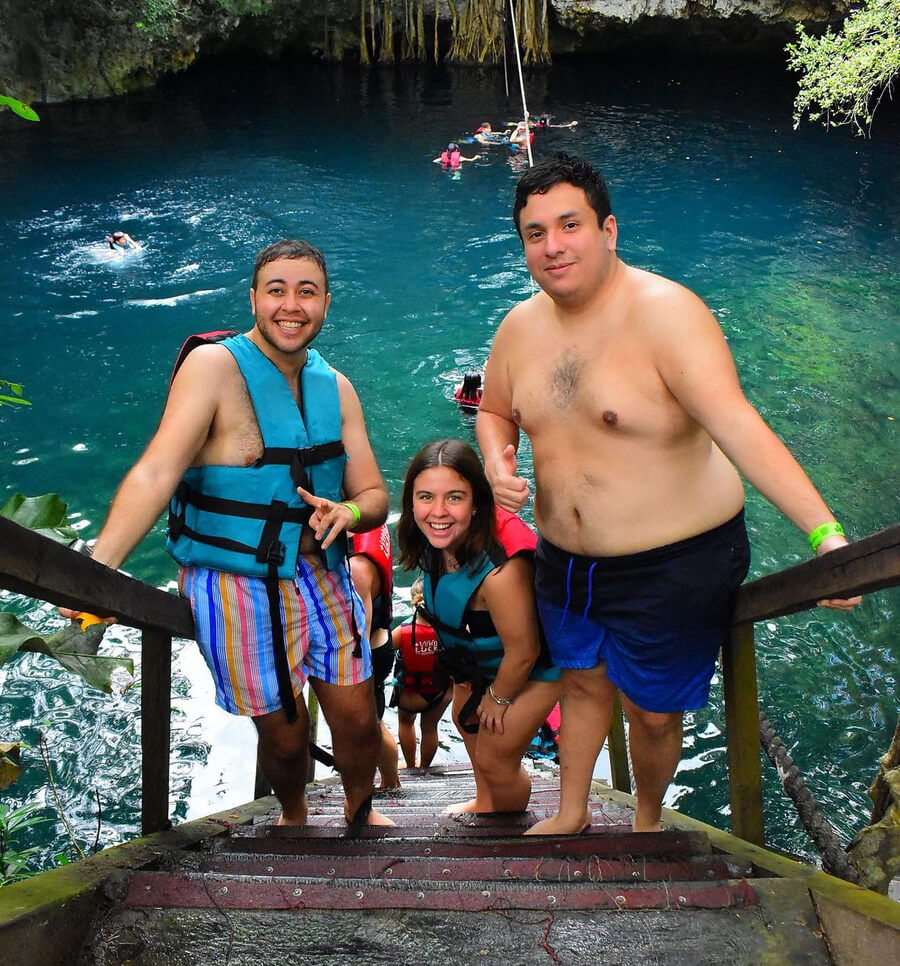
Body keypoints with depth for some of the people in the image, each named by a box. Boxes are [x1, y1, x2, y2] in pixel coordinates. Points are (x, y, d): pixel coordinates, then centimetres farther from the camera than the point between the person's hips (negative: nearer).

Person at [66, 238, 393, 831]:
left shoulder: (336, 388, 5)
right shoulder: (215, 366, -15)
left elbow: (374, 494, 9)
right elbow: (156, 473, -27)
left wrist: (348, 512, -16)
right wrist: (95, 572, -39)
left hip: (322, 576, 5)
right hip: (237, 587, -5)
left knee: (358, 719, 11)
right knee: (284, 734, 6)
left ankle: (360, 811, 43)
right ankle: (293, 818, 40)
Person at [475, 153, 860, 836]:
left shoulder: (665, 313, -23)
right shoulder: (522, 326, -2)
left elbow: (740, 428, -33)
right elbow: (495, 411, 16)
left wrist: (825, 533, -42)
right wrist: (497, 461, -7)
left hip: (673, 566, -5)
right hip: (566, 560, 6)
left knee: (653, 711, 11)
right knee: (583, 679, 24)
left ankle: (647, 823, 42)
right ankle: (572, 813, 48)